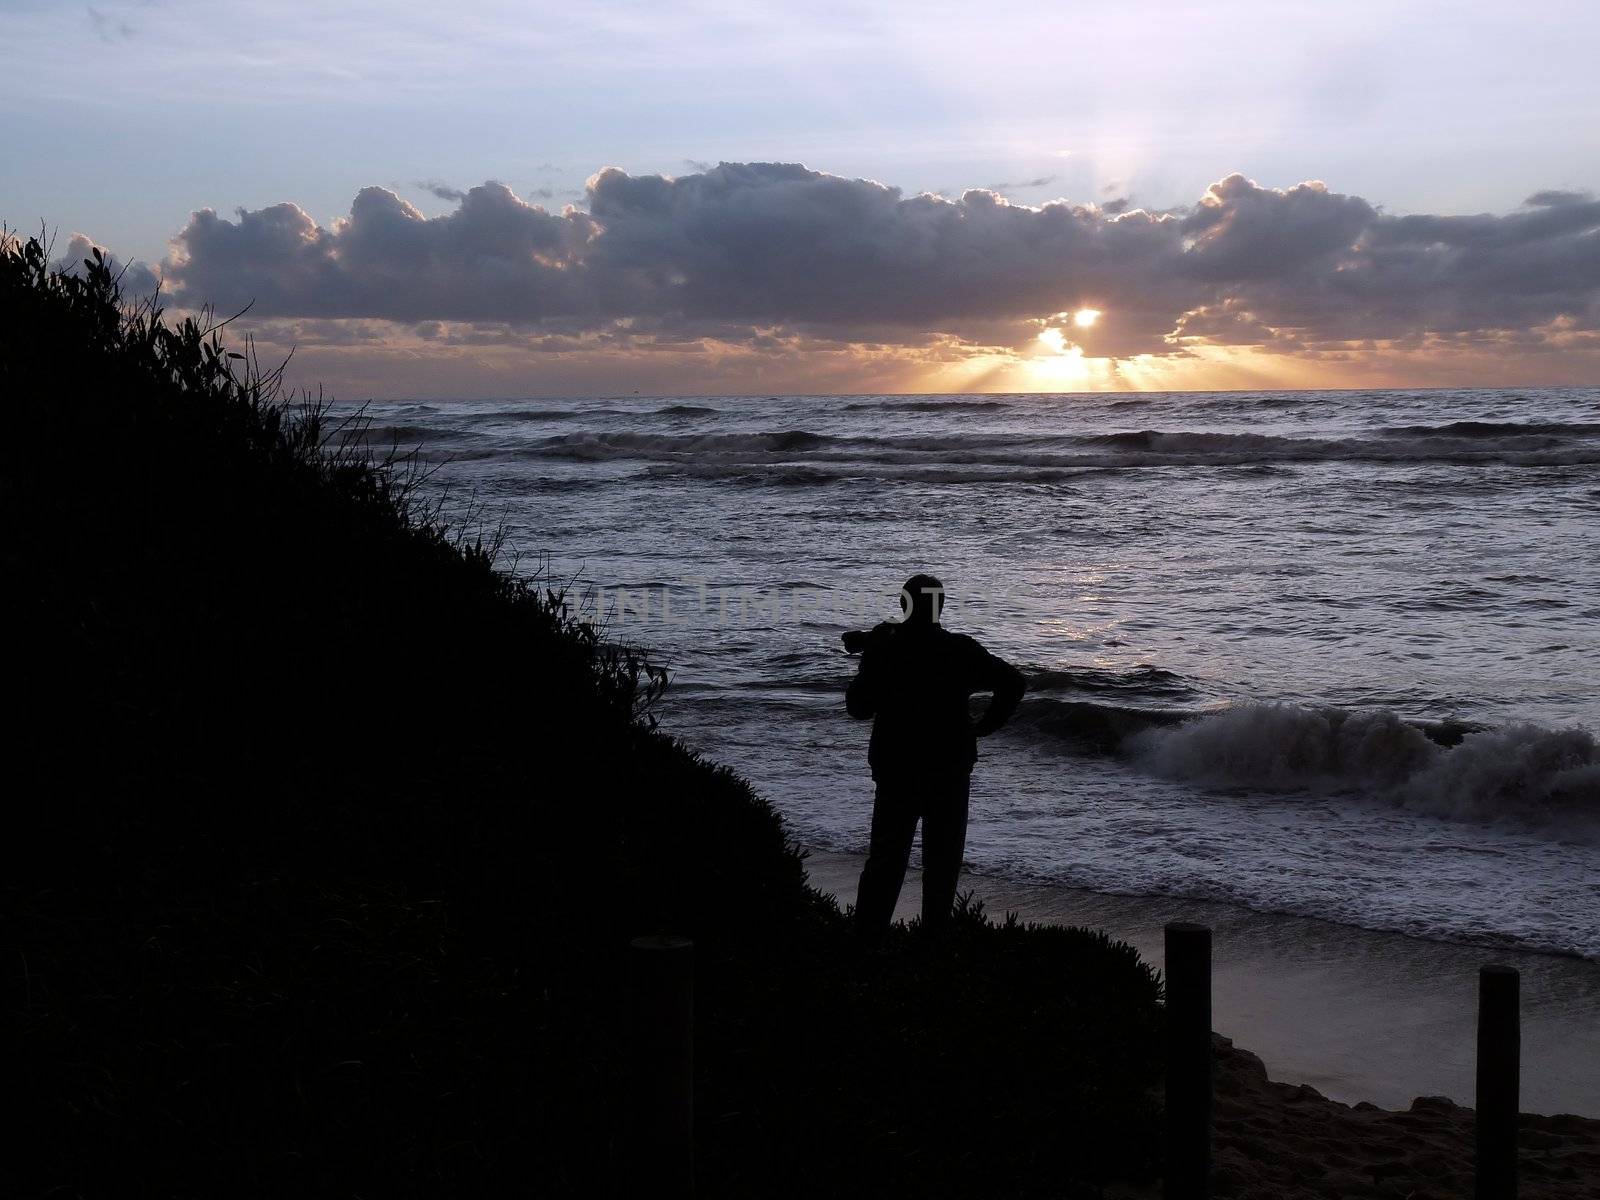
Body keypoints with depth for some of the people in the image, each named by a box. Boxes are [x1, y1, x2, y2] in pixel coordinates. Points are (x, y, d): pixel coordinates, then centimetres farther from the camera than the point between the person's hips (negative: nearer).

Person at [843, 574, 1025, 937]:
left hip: (894, 770, 1)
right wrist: (985, 726, -3)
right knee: (942, 861, 9)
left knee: (885, 858, 9)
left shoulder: (881, 648, -6)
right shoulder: (959, 650, -7)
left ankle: (866, 935, 4)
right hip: (949, 771, -1)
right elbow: (1011, 681, -13)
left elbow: (858, 708, 2)